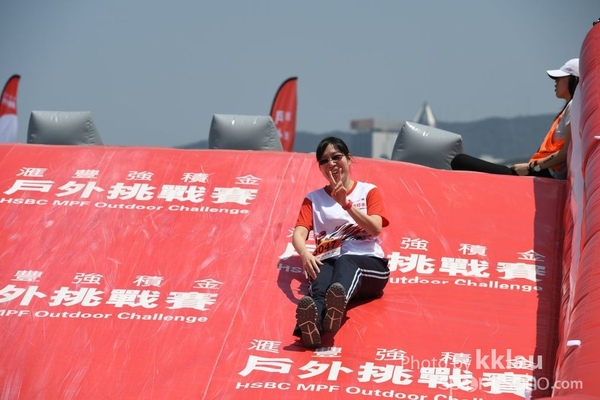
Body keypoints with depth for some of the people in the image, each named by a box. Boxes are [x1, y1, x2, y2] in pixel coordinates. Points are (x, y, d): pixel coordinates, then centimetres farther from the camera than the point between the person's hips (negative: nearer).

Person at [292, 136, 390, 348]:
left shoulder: (369, 191, 16)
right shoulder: (313, 199, 19)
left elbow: (376, 228, -2)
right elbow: (298, 234, 3)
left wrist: (346, 203, -13)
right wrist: (305, 254, -21)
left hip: (368, 263, -1)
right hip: (328, 262, 1)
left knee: (345, 261, -39)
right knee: (321, 283, -38)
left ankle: (337, 303, -74)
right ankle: (310, 324, -73)